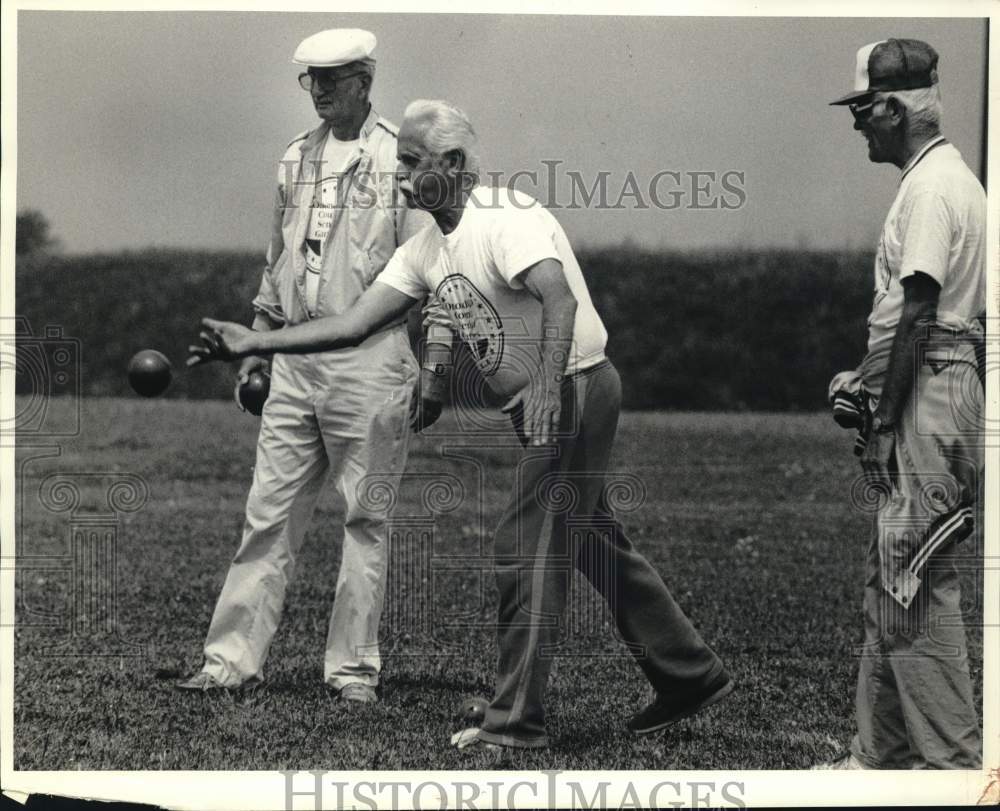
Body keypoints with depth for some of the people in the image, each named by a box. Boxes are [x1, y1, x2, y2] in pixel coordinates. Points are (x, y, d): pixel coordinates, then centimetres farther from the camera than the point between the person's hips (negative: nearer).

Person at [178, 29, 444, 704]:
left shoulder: (400, 158, -5)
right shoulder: (296, 158, 14)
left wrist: (433, 371, -11)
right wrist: (258, 344, 18)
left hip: (370, 359, -6)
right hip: (296, 359, 6)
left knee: (365, 518, 2)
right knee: (270, 513, 5)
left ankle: (353, 667, 8)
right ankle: (234, 657, 8)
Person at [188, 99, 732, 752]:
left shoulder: (506, 216, -16)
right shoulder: (428, 249, 11)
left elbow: (558, 295, -30)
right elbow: (354, 324, 9)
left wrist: (549, 387, -41)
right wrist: (253, 343, 2)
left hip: (575, 388, -10)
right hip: (545, 403, 10)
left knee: (526, 549, -9)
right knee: (595, 545, 15)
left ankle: (518, 719, -3)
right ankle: (692, 675, 26)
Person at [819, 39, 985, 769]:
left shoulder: (931, 188, -15)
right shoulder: (947, 180, 17)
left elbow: (918, 316, -18)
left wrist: (884, 421, -16)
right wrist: (865, 380, 15)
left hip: (927, 401, -11)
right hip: (941, 388, 11)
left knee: (916, 588, -7)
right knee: (889, 586, 14)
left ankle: (954, 761, -4)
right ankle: (880, 756, 21)